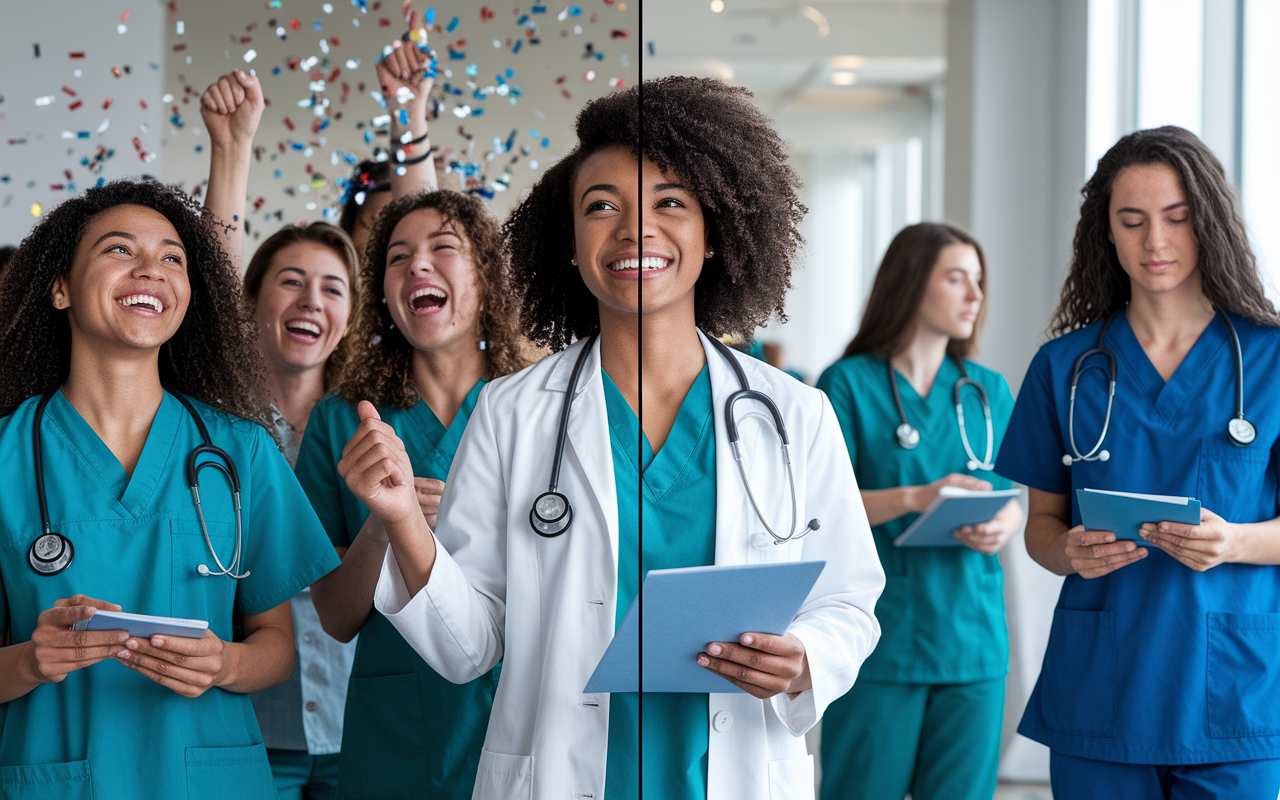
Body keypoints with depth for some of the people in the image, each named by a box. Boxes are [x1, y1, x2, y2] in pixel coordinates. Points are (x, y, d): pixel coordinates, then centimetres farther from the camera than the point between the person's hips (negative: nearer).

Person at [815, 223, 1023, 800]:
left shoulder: (989, 392, 14)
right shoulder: (849, 384, 0)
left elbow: (1012, 501, 14)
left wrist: (999, 528, -10)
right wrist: (912, 498, -23)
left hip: (972, 636, 4)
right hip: (878, 636, -4)